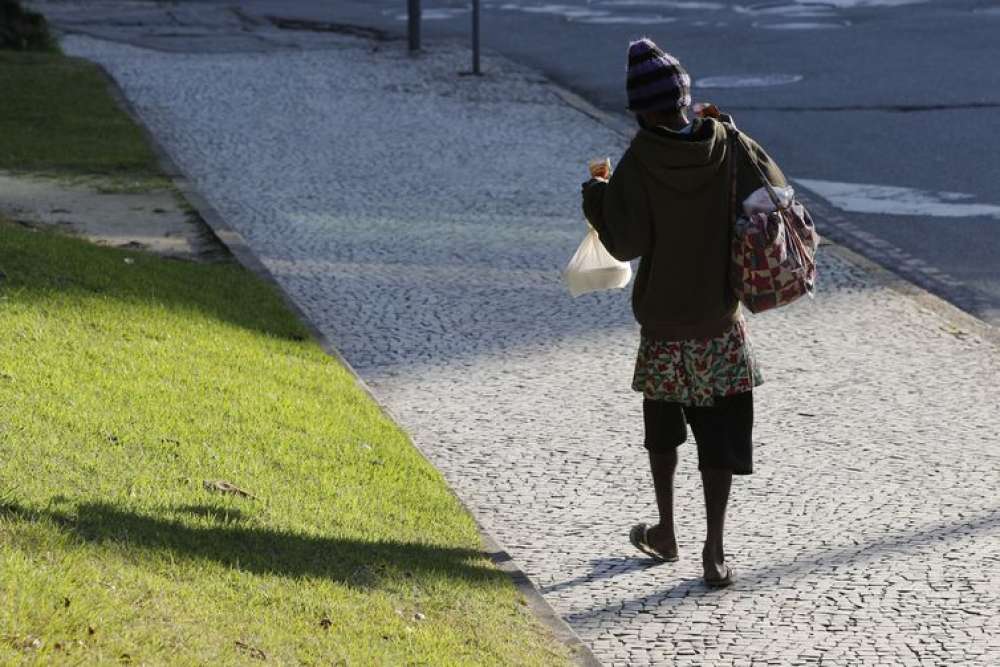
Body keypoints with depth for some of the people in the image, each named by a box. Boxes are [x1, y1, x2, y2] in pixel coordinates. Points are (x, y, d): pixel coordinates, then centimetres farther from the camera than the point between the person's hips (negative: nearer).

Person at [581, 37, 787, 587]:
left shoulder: (640, 162, -16)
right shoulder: (732, 147, -8)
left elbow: (625, 243, -17)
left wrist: (596, 196, -1)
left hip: (664, 321, -1)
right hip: (723, 320, 1)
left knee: (663, 428, 20)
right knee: (720, 434, 4)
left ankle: (665, 533, 29)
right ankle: (714, 551, -1)